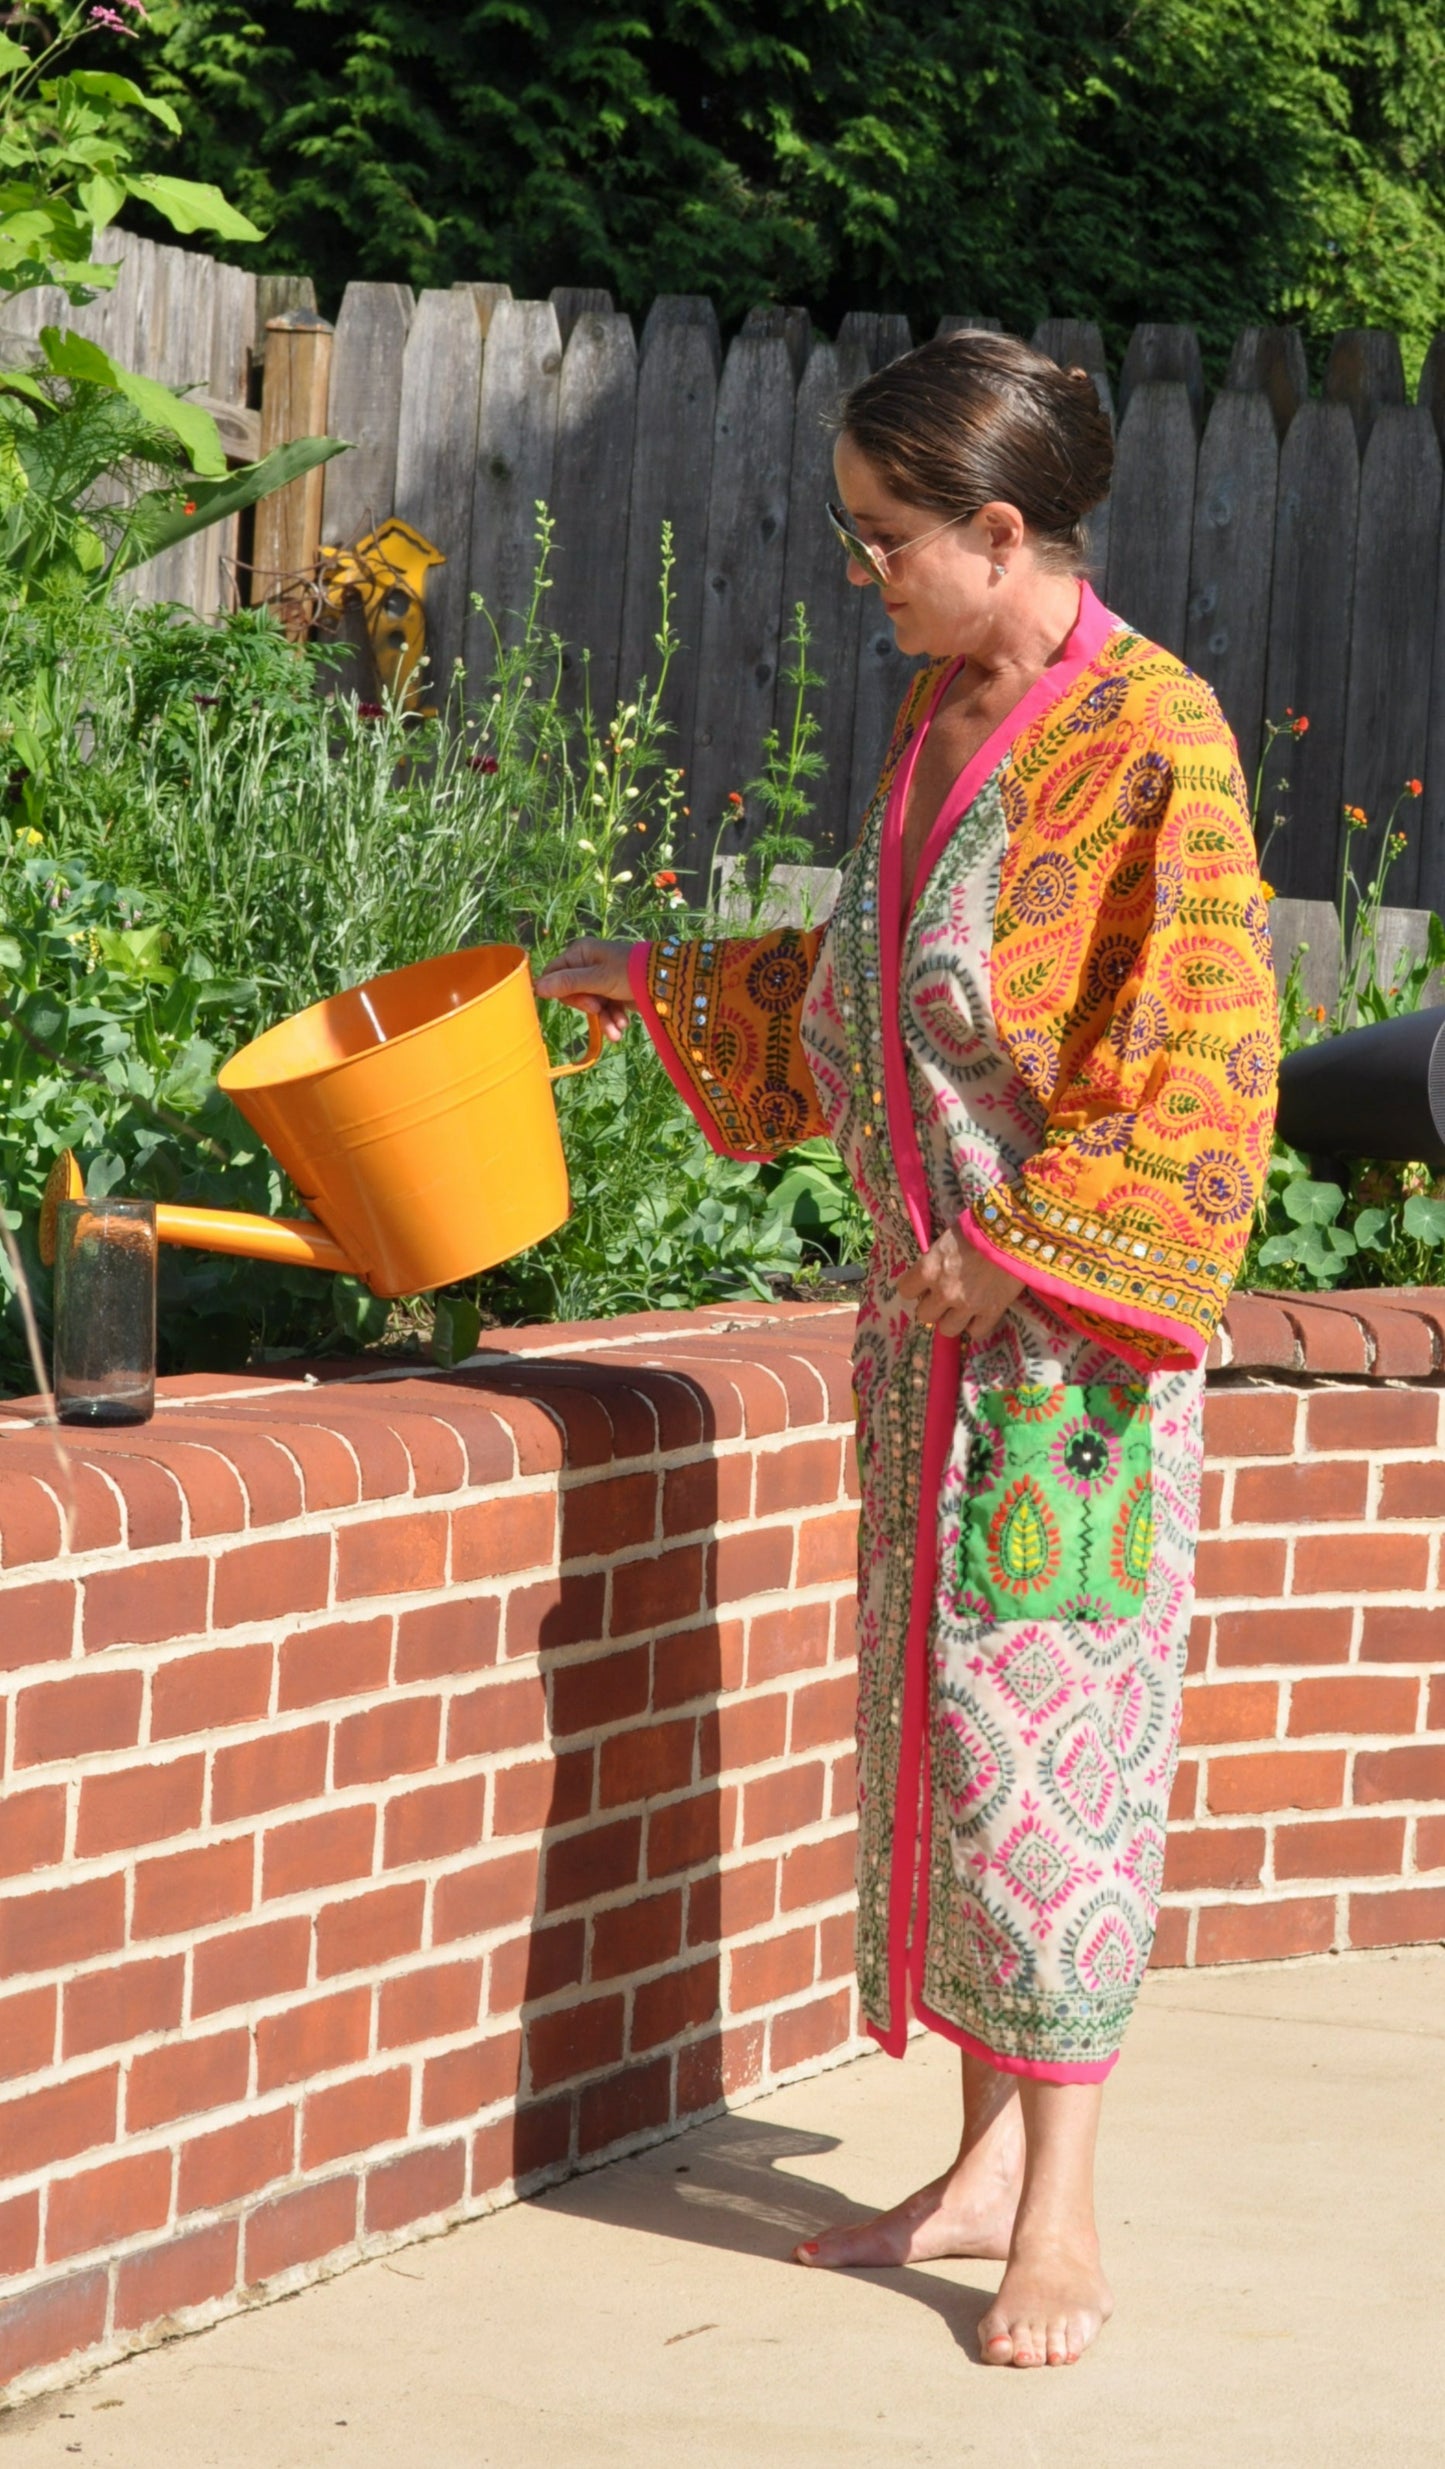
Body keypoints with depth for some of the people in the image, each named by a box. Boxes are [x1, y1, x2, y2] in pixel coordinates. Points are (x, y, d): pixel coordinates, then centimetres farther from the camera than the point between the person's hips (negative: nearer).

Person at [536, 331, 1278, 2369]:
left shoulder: (1150, 737, -15)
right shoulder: (941, 719, 11)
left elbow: (1204, 1057, -18)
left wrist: (1029, 1252, -20)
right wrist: (665, 982, 24)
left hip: (1067, 1331, -8)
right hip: (927, 1310, 8)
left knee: (1045, 1731, -7)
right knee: (938, 1723, 11)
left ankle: (1061, 2215, -2)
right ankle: (991, 2158, 19)